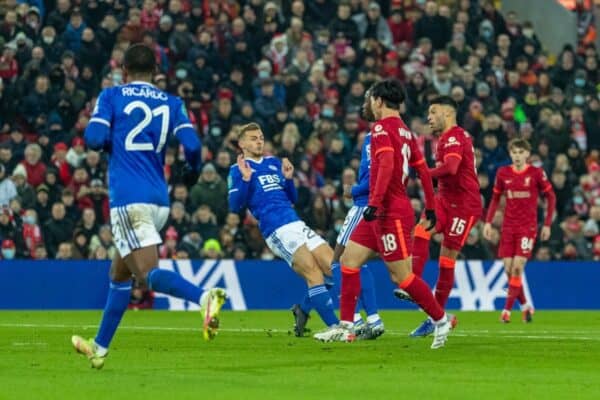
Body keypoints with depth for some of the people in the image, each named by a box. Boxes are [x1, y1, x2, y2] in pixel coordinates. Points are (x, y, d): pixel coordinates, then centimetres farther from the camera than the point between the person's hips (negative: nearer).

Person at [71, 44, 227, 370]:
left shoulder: (111, 96, 4)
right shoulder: (171, 103, 12)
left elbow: (94, 138, -9)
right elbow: (192, 146, 0)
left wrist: (112, 144, 14)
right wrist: (193, 169, 22)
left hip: (128, 199, -6)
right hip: (159, 202, 6)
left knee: (148, 274, -16)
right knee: (119, 273, 21)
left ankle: (204, 297, -43)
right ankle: (100, 347, 28)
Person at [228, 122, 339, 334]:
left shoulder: (274, 163, 22)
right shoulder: (238, 170, 5)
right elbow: (235, 206, -5)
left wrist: (288, 178, 5)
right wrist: (245, 179, -16)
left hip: (297, 224, 7)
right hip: (277, 231, -7)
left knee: (335, 268, -3)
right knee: (314, 273, -21)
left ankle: (303, 309, 16)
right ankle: (335, 326, -21)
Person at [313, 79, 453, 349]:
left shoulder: (382, 128, -12)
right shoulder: (405, 132, 15)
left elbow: (387, 165, -26)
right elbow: (423, 170, 17)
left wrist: (375, 202, -30)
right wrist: (430, 208, 22)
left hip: (390, 212, -10)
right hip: (383, 214, 10)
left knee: (401, 275, -5)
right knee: (349, 260, 10)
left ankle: (440, 320, 5)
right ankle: (345, 327, 10)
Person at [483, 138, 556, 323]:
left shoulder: (536, 173, -4)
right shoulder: (503, 173, 4)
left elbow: (551, 197, 3)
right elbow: (495, 199, 13)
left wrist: (547, 224, 0)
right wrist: (488, 222, 3)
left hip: (528, 226, -3)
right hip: (508, 227, 3)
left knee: (517, 268, -13)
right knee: (508, 269, -1)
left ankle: (507, 310, -9)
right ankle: (525, 306, 17)